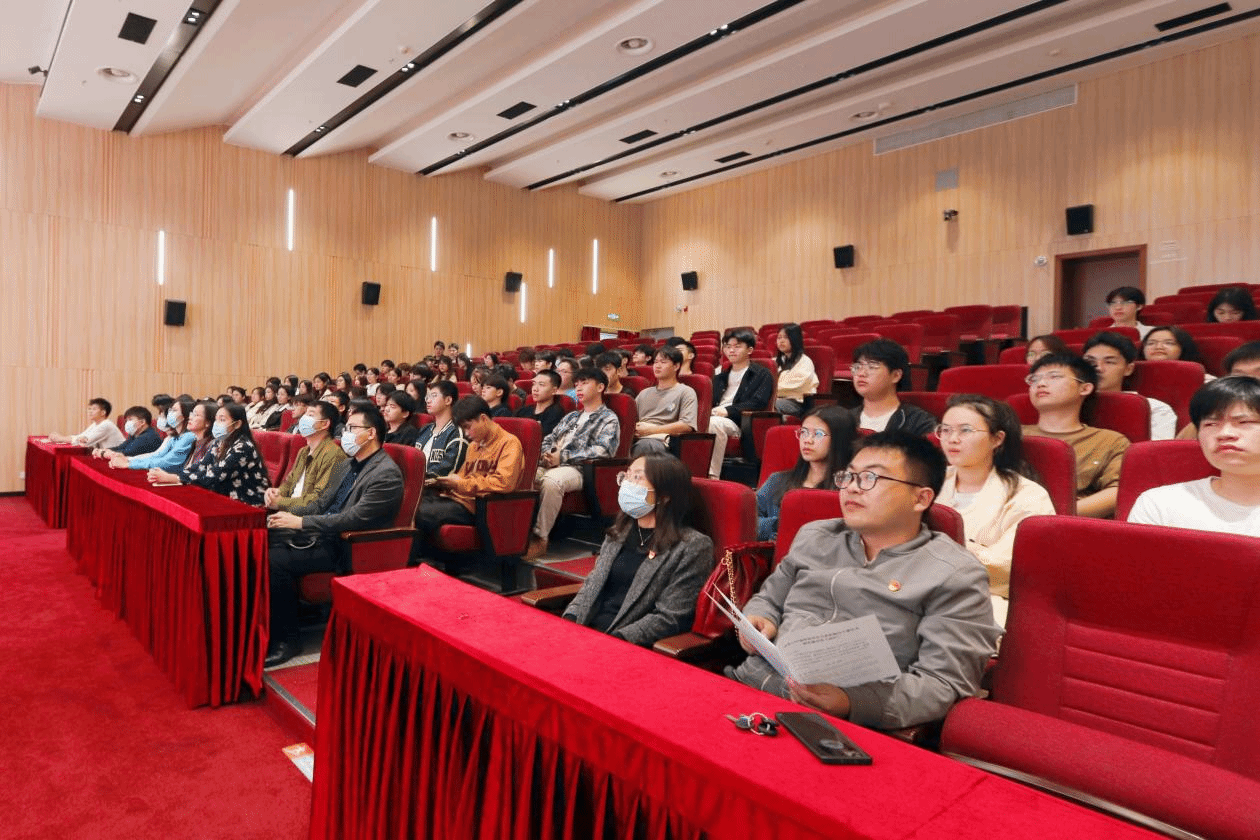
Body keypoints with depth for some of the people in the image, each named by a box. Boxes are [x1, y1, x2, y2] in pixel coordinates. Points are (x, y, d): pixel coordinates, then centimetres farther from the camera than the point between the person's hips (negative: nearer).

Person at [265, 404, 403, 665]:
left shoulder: (387, 474, -15)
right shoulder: (345, 465, 15)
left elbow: (354, 519, -21)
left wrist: (301, 522, -18)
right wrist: (290, 515, 1)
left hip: (346, 548, -8)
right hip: (319, 534, 8)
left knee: (276, 561, -23)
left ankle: (286, 640, -6)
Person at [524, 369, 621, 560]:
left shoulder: (609, 419, 5)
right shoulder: (571, 417, 30)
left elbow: (602, 451, -11)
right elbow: (549, 439, 28)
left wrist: (563, 456, -14)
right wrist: (547, 454, 2)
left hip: (578, 470, -7)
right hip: (551, 466, 7)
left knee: (551, 480, -38)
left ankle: (540, 539, -29)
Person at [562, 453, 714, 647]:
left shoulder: (693, 546, -6)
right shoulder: (619, 532, 17)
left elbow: (668, 618, -10)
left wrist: (613, 640, -18)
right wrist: (569, 620, -3)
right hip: (586, 632, 6)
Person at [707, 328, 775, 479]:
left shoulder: (762, 375, 13)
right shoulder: (720, 376, 31)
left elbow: (759, 403, -3)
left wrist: (728, 410, -13)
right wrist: (713, 411, -5)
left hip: (739, 423, -5)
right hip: (715, 417, 5)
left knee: (714, 422, -38)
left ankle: (713, 476, -40)